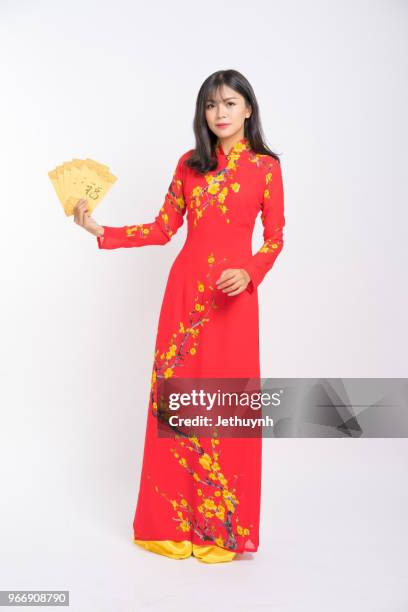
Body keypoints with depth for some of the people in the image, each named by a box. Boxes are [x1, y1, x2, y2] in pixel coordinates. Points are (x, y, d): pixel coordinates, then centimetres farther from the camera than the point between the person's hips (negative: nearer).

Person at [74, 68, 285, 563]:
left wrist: (250, 273, -16)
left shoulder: (265, 167, 2)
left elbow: (274, 238, 2)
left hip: (234, 294, -3)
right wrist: (100, 231, 2)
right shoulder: (189, 164, 10)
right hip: (185, 287, 3)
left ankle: (223, 527, 17)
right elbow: (163, 229, 10)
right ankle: (175, 519, 21)